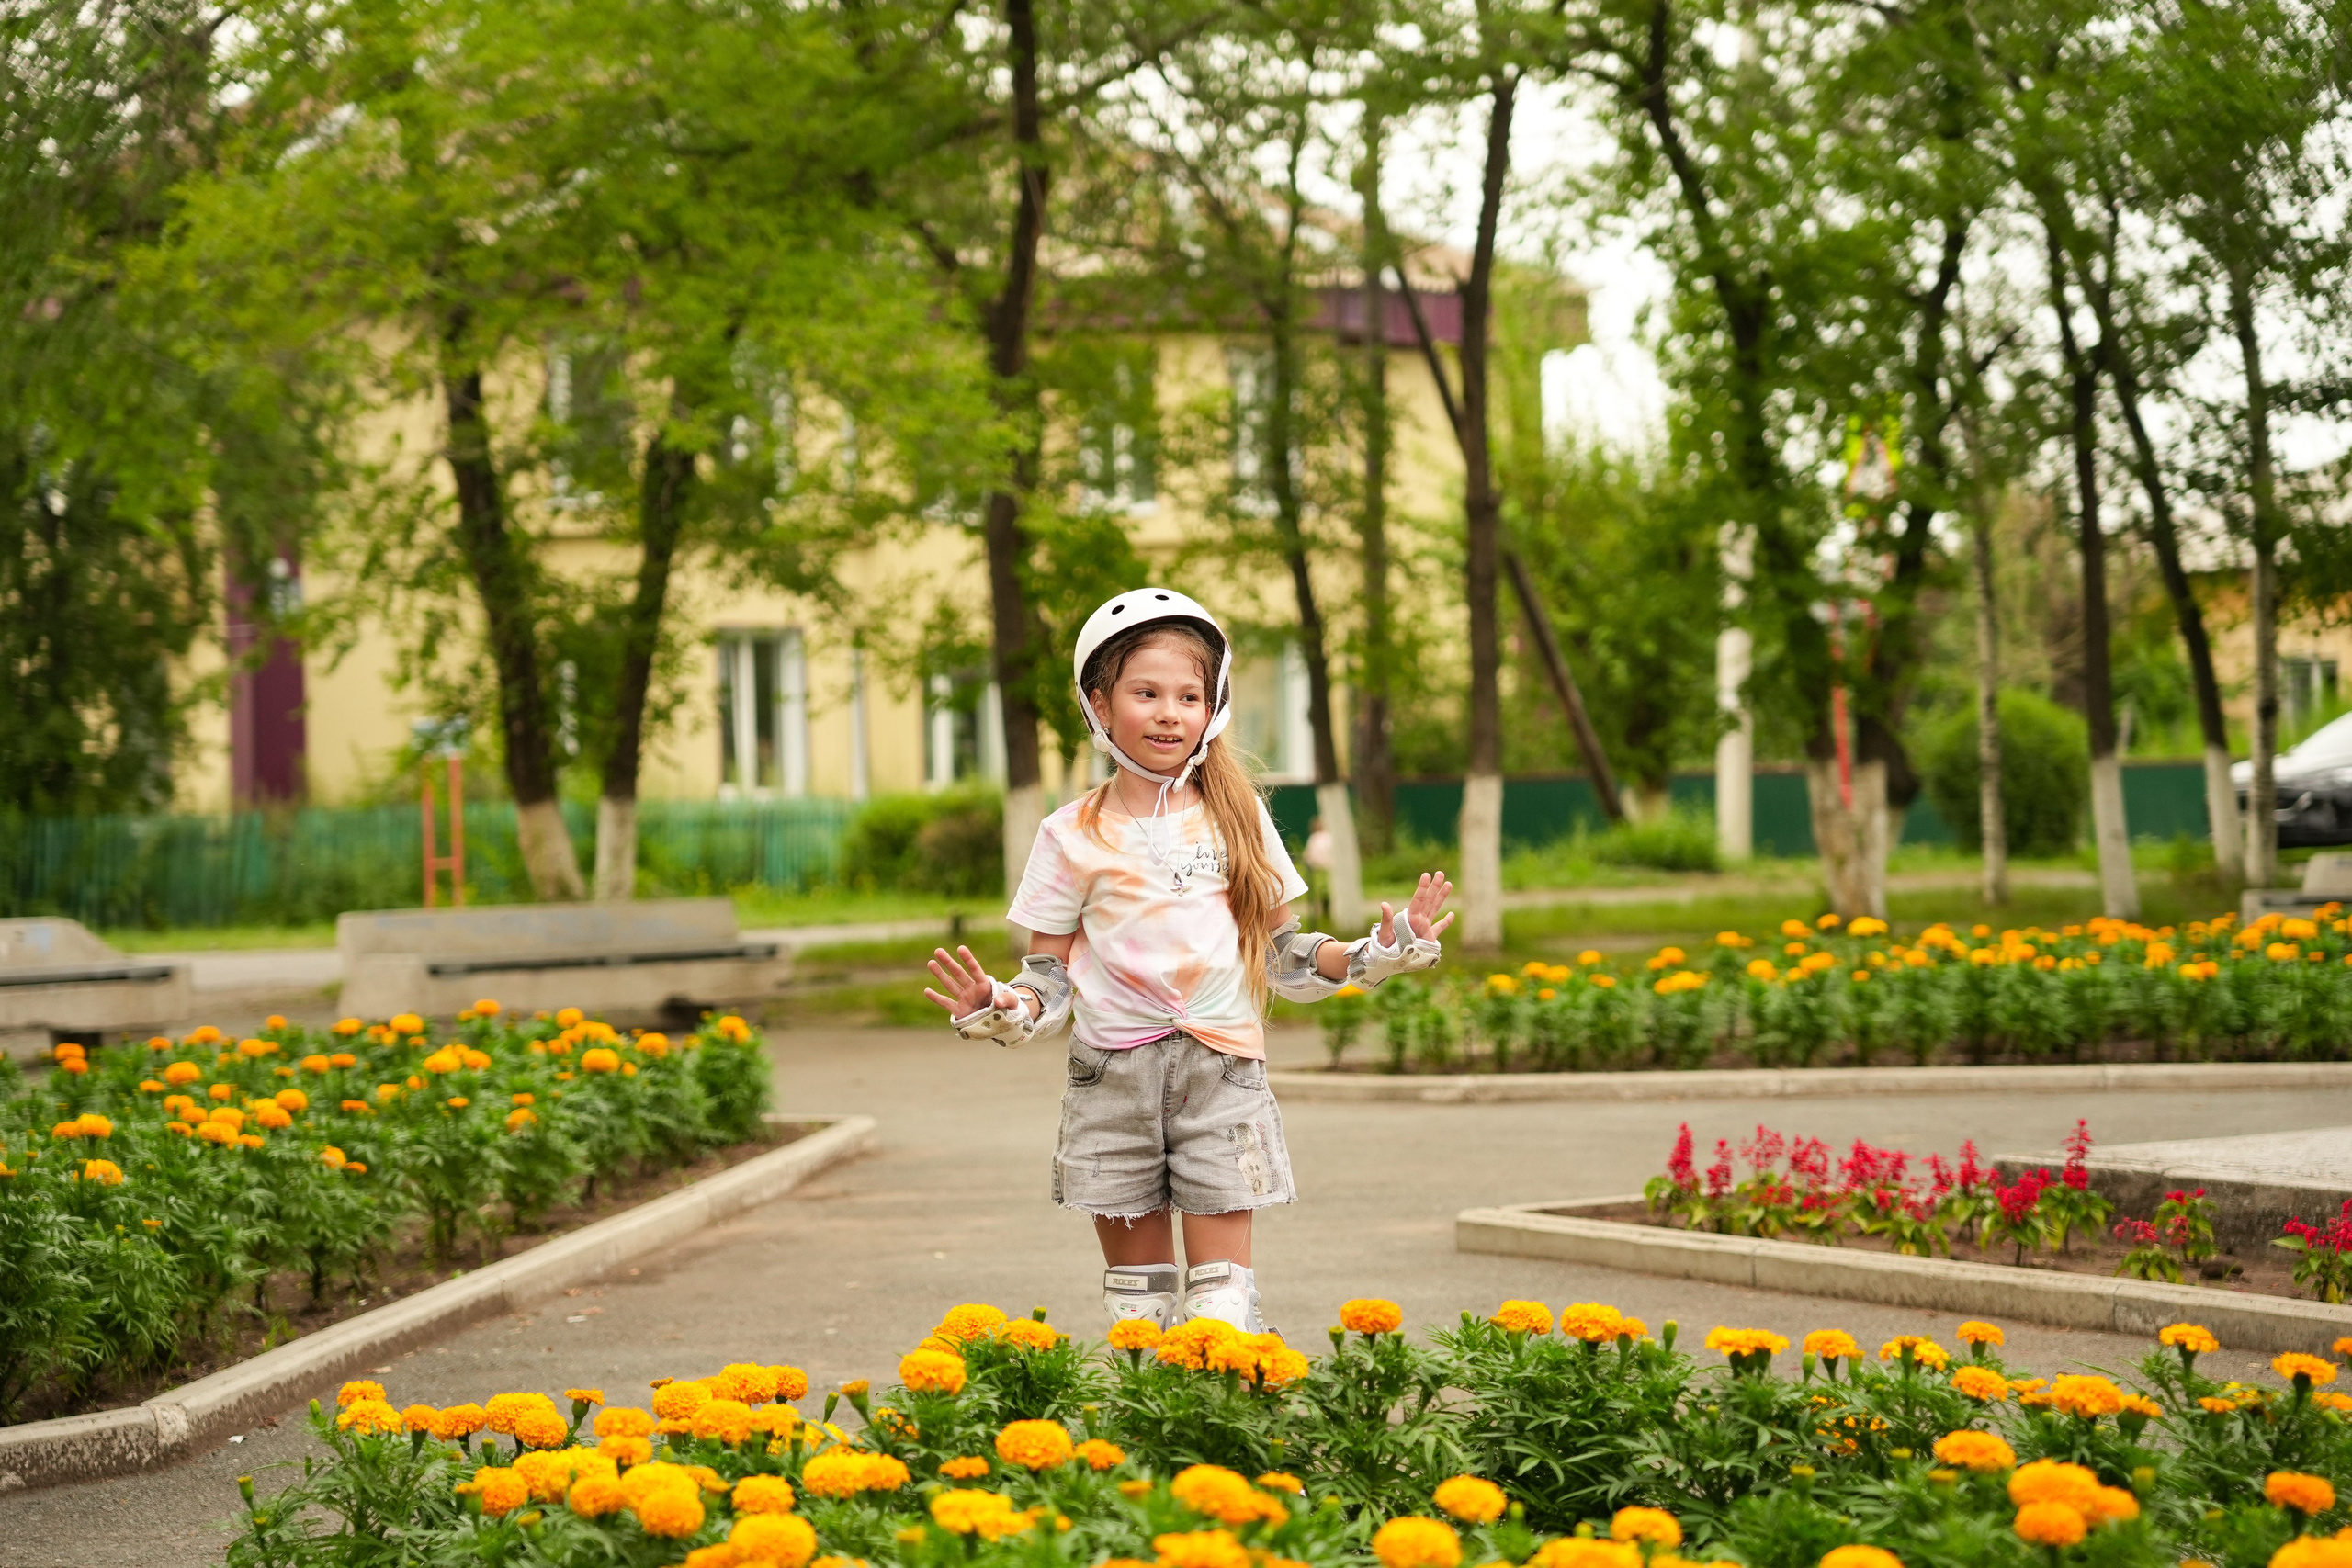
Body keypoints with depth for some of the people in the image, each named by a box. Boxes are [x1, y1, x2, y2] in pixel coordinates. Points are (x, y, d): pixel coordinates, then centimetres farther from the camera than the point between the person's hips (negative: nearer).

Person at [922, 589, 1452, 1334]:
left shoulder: (1236, 819, 8)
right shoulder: (1073, 837, 4)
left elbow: (1283, 953, 13)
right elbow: (1050, 972, 6)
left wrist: (1372, 955, -3)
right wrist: (1008, 1011, -15)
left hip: (1221, 1073, 0)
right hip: (1114, 1076, 0)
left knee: (1220, 1286, -6)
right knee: (1136, 1281, 4)